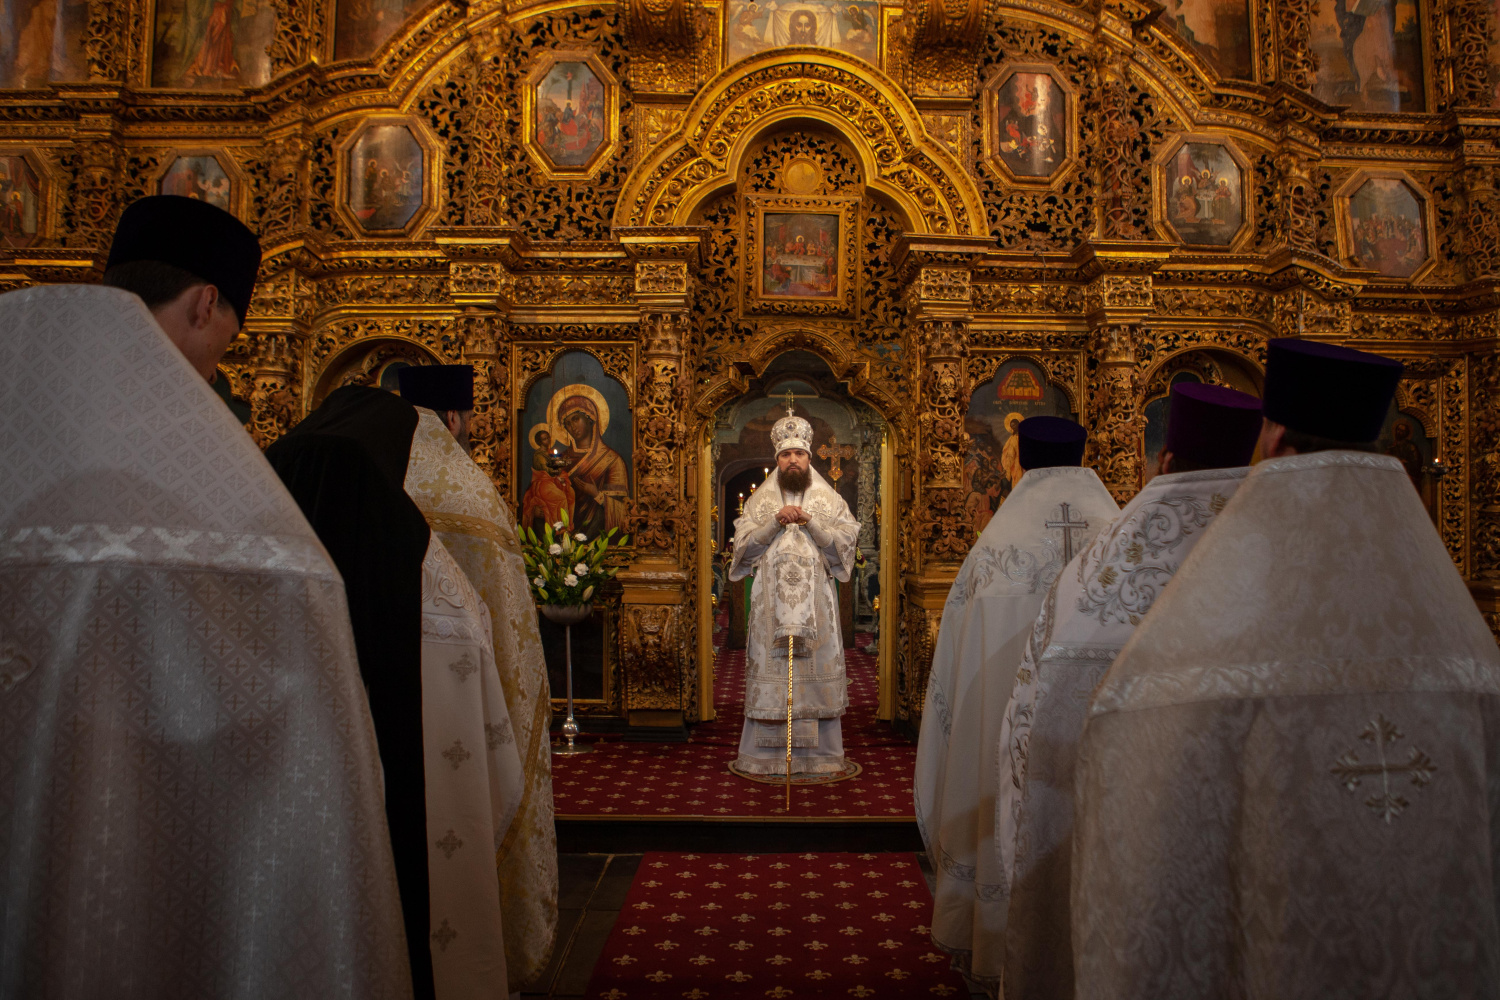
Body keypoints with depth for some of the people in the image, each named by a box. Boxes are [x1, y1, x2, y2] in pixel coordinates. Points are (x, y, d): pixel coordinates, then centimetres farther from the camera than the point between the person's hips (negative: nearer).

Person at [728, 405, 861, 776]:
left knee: (818, 672, 0)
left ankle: (821, 753, 8)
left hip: (816, 601, 0)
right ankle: (765, 752, 7)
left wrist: (809, 522, -12)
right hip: (771, 601, 0)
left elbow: (845, 542, -2)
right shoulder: (761, 499, 9)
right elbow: (744, 544, 1)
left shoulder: (829, 500, 8)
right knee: (770, 673, -1)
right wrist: (777, 521, -11)